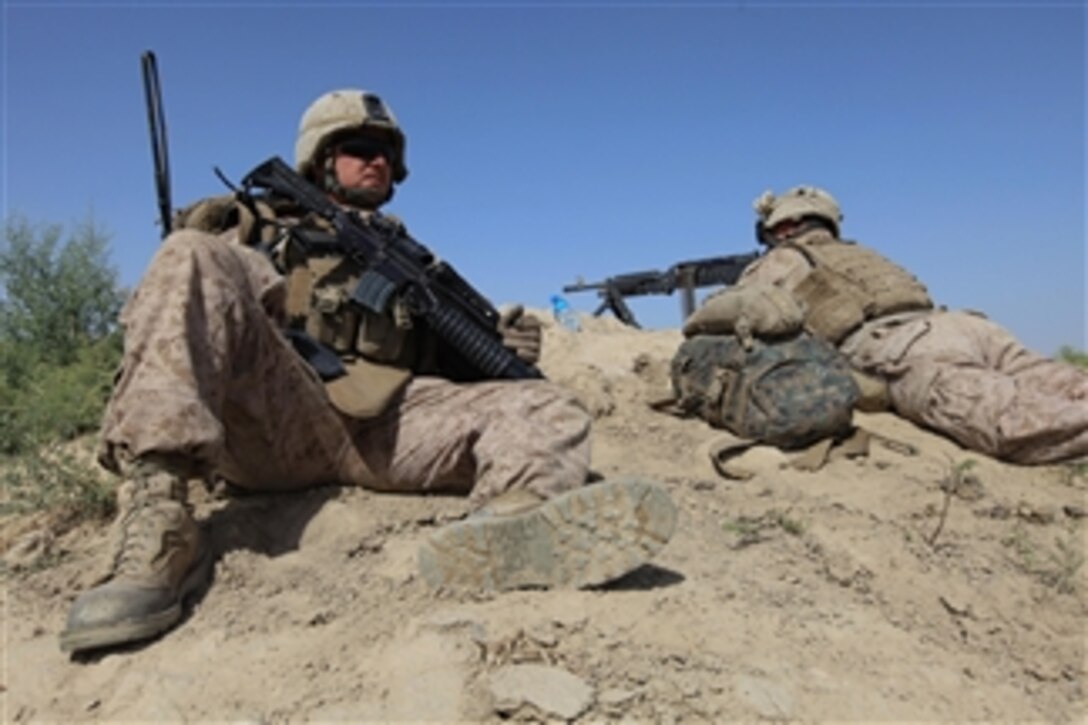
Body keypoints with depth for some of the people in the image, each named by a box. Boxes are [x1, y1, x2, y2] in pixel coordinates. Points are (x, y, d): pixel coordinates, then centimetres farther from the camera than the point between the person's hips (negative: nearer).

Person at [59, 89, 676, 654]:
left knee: (550, 412, -15)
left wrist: (501, 352, 2)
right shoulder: (259, 224, 28)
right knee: (196, 258, -22)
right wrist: (202, 233, -5)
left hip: (387, 427, 2)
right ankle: (157, 524, -36)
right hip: (274, 421, -2)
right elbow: (192, 285, 17)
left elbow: (451, 371, 24)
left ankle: (508, 528, -53)